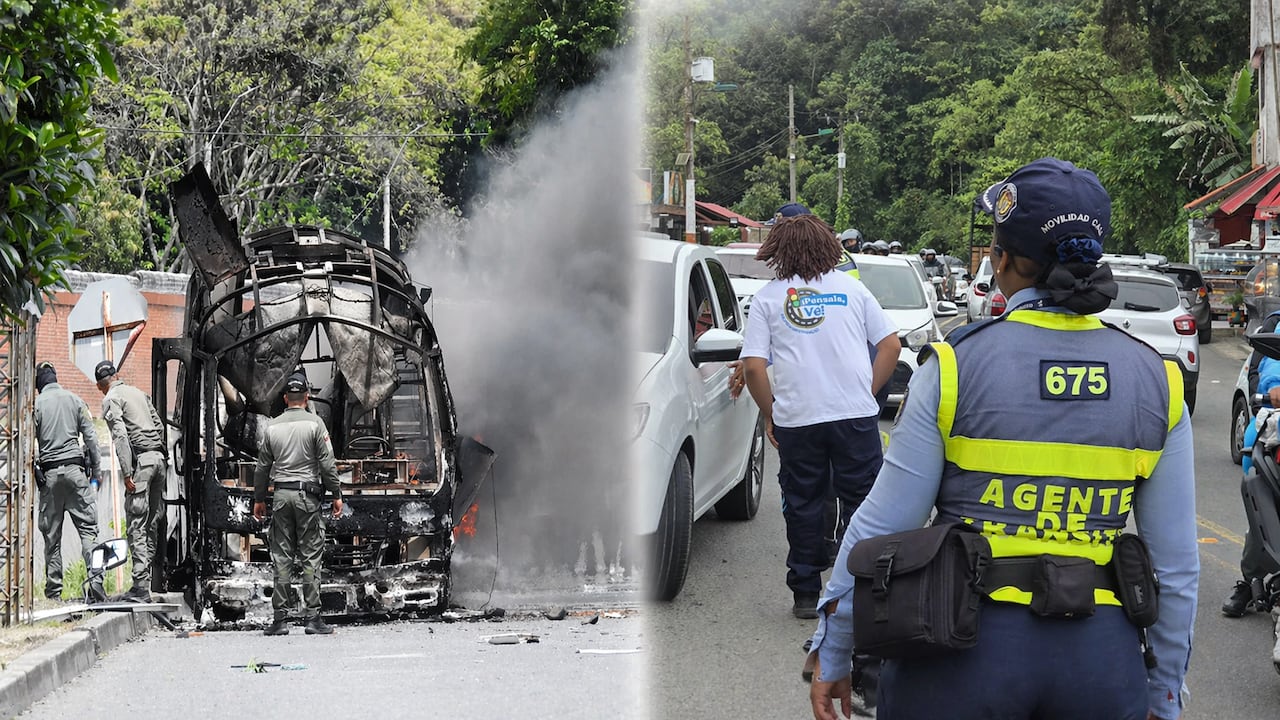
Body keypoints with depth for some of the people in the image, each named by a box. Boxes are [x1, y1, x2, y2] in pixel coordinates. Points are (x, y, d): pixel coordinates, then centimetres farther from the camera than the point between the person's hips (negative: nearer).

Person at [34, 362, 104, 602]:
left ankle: (53, 590, 4)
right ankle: (95, 580, -18)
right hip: (75, 468, 0)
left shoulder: (36, 404, 2)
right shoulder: (74, 400, 7)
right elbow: (90, 437, 5)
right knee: (88, 527, -2)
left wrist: (33, 473, 1)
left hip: (49, 472, 0)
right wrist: (96, 470, 9)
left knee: (51, 534, 5)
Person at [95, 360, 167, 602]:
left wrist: (127, 473, -15)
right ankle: (148, 578, 14)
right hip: (159, 457, 7)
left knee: (136, 525, -7)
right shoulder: (138, 392, 21)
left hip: (140, 459, -7)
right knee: (152, 523, 12)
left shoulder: (111, 399, -1)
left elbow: (120, 436, -12)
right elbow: (159, 426, 19)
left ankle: (141, 587, -12)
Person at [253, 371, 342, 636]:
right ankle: (312, 617, -5)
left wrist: (259, 499, 20)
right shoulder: (314, 423, -3)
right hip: (307, 494, -3)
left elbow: (262, 466, 12)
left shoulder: (273, 426, 7)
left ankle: (280, 618, 3)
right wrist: (336, 495, -1)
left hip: (281, 495, 3)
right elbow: (327, 463, -7)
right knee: (310, 556, -1)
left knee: (282, 558, 4)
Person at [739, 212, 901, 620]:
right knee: (863, 502, 7)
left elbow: (753, 366, -4)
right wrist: (868, 392, 12)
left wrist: (770, 414, 7)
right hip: (855, 415, 0)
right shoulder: (851, 288, 7)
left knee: (803, 507, 9)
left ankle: (806, 594, 12)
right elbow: (890, 345, 5)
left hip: (796, 419, 0)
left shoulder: (768, 298, 3)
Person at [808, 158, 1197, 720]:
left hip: (965, 650, -3)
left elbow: (880, 529, -5)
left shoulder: (956, 366, -9)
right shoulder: (1157, 383, 0)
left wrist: (832, 654, 6)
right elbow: (1176, 564, 3)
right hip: (1102, 660, 3)